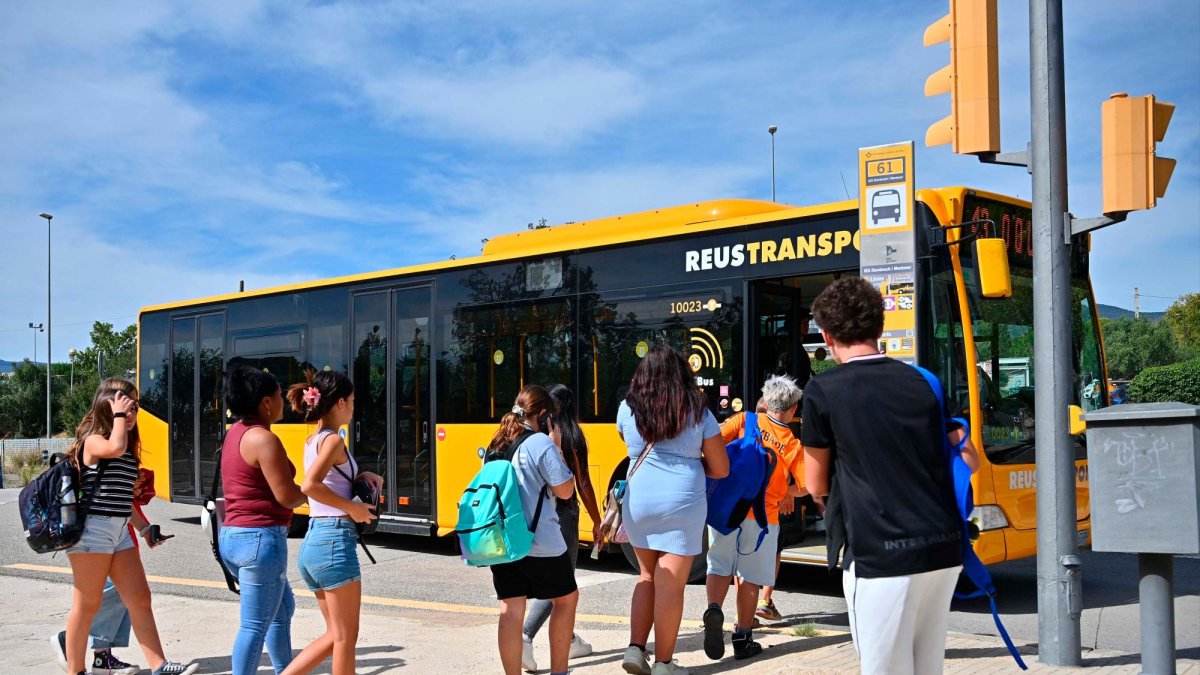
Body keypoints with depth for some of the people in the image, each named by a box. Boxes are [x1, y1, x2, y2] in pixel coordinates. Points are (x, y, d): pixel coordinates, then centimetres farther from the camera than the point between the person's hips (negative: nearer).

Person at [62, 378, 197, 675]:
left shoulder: (130, 448, 14)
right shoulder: (93, 440, -9)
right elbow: (116, 448, -33)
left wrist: (144, 526, 23)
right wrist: (118, 416, -18)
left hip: (119, 531, 8)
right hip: (93, 529, -8)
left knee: (140, 598, 3)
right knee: (87, 604, 1)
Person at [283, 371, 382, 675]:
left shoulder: (312, 441, 14)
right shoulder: (333, 440, -12)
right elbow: (309, 486, -28)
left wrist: (364, 476, 8)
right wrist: (353, 507, -19)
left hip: (313, 543, 9)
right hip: (335, 542, -9)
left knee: (334, 635, 17)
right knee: (345, 638, 3)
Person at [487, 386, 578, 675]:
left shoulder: (497, 445, 9)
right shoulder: (540, 443, -12)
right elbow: (565, 490, -9)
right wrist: (557, 448, -2)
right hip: (540, 542, -5)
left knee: (511, 608, 5)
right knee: (566, 598, 15)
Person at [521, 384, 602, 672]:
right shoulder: (571, 436, -7)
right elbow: (583, 484, -6)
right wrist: (596, 522, 3)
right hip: (562, 511, -5)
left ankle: (569, 640, 28)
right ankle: (525, 636, -19)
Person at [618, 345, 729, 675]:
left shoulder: (627, 409, 3)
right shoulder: (698, 413, -1)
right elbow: (721, 470, 5)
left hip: (638, 503, 3)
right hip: (682, 504, -3)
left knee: (648, 577, 20)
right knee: (670, 585, 2)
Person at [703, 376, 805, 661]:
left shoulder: (745, 420, 2)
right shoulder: (793, 446, 3)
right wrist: (788, 492, 23)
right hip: (762, 516, -1)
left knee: (720, 567, 12)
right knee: (749, 577, 11)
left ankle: (714, 609, -14)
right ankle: (743, 638, 16)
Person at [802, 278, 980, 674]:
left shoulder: (824, 391, -3)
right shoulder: (923, 382, 10)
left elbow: (816, 486, 7)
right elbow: (970, 461, 17)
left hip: (882, 556, -6)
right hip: (944, 549, 6)